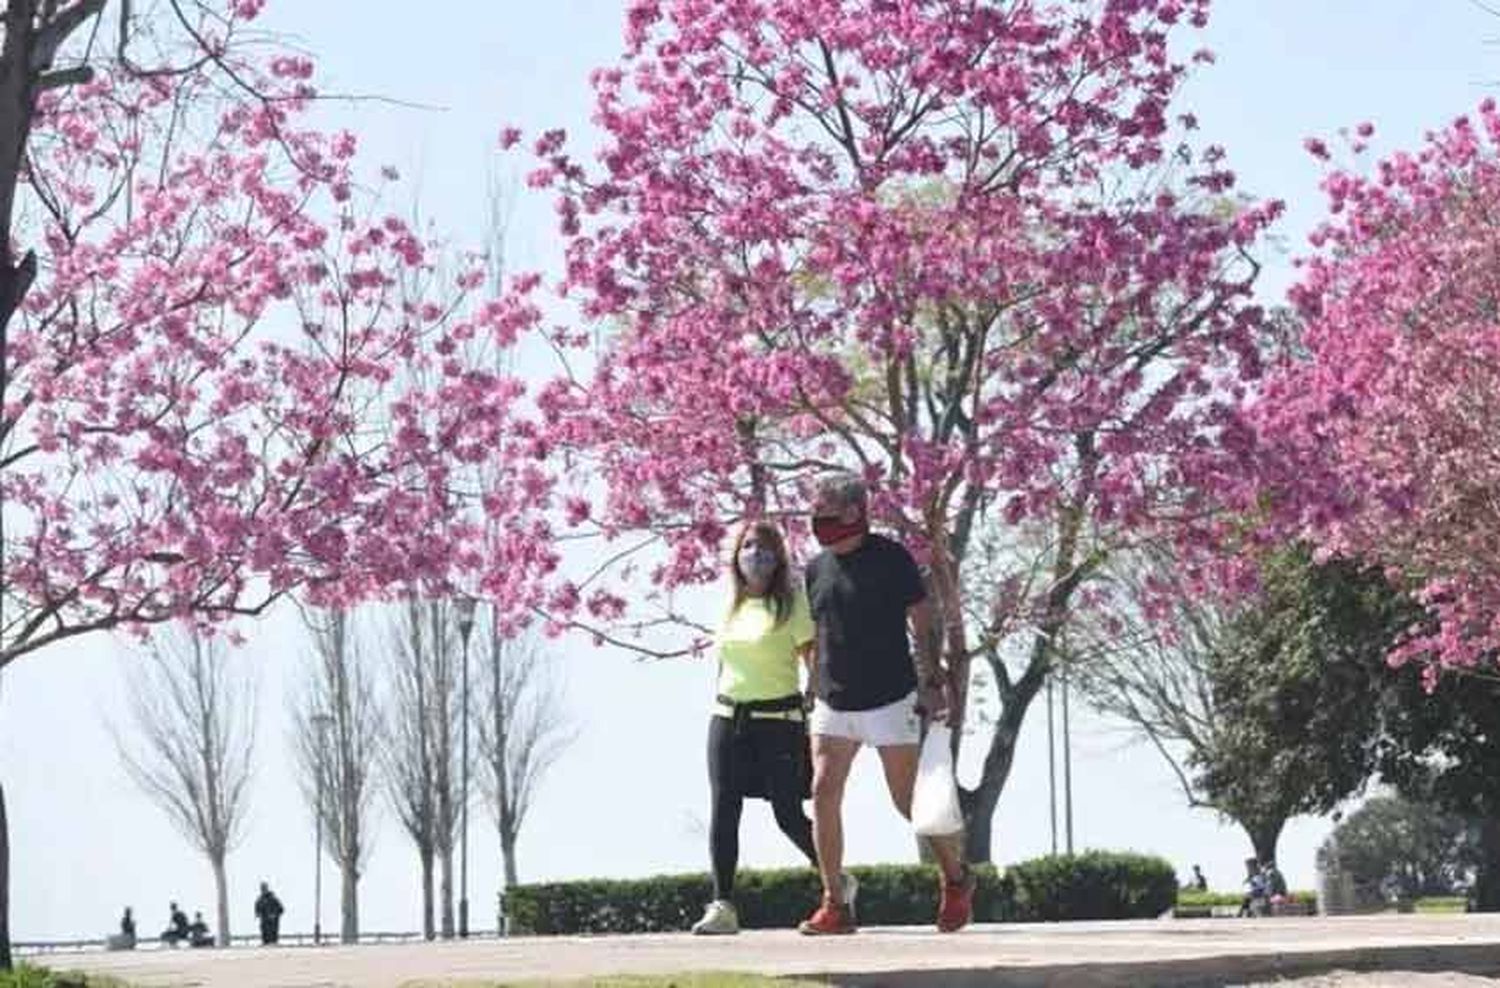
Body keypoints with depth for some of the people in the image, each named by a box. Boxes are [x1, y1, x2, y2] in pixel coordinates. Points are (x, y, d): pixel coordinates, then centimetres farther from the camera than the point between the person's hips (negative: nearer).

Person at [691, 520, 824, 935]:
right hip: (727, 718, 5)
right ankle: (723, 906, -4)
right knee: (723, 812, -5)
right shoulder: (731, 605, 13)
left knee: (789, 816, -2)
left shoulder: (791, 604, -4)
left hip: (778, 719, -5)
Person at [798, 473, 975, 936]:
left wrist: (932, 680, -11)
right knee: (824, 793, -8)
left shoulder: (889, 558, -7)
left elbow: (922, 621, -5)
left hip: (889, 701, -5)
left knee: (910, 801, 1)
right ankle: (835, 904, -4)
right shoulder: (816, 568, 9)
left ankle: (956, 879, 24)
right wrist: (815, 690, 17)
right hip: (833, 706, 5)